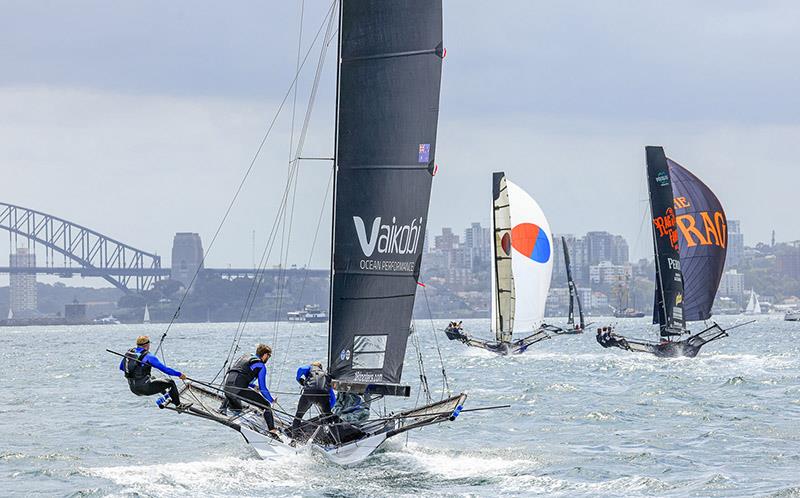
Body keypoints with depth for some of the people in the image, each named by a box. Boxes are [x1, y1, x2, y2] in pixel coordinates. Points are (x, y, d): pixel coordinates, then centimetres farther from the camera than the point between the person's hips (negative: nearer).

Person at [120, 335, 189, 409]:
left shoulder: (129, 353, 6)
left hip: (133, 389, 8)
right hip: (144, 388, -8)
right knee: (170, 383, 4)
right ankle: (178, 405, 14)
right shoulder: (148, 356, -13)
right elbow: (164, 368, -11)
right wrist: (179, 374, -2)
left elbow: (121, 367, 21)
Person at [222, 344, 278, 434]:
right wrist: (272, 400, 18)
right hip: (238, 389, -7)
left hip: (227, 387, 7)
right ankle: (272, 429, -11)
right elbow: (263, 388, 3)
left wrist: (254, 387, 48)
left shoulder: (245, 357, 27)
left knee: (237, 409, 37)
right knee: (266, 405, 0)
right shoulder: (261, 366, 5)